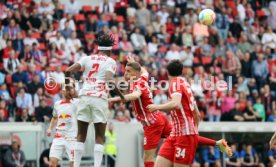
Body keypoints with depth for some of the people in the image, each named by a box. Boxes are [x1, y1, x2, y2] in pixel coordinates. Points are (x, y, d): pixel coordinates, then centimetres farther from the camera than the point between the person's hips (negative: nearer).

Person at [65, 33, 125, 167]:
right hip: (99, 98, -3)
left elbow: (68, 71, 3)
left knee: (81, 136, 10)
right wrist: (121, 96, -2)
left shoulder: (87, 58, 13)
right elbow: (109, 81, -12)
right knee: (100, 137, 4)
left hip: (84, 97, 3)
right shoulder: (110, 62, 4)